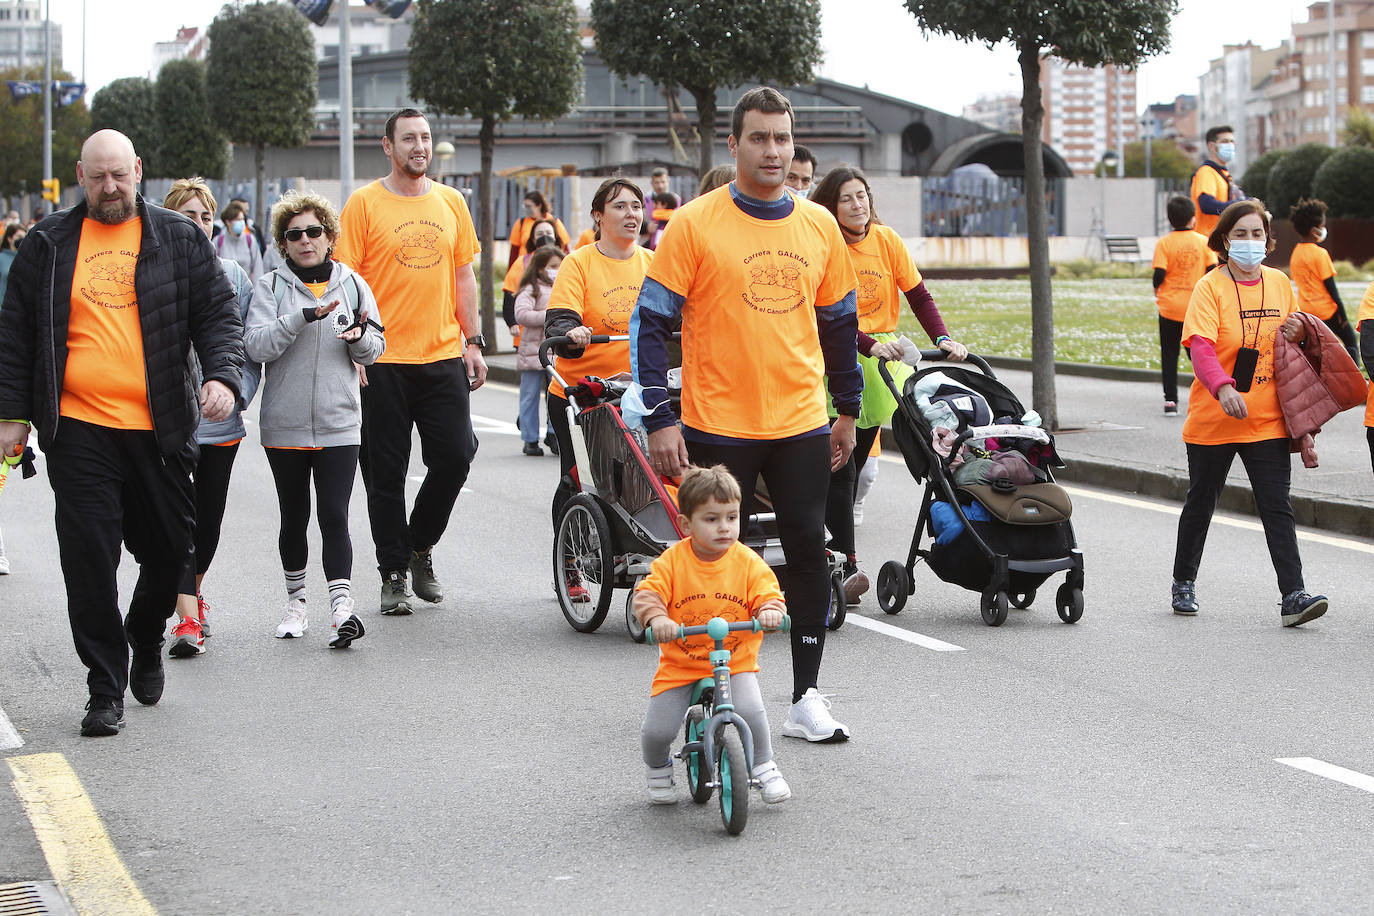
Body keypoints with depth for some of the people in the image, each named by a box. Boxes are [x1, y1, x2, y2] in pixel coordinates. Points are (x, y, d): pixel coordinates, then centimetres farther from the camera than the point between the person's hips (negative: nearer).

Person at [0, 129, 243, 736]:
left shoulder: (179, 240, 7)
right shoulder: (49, 246, 8)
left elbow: (219, 314, 6)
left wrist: (222, 375, -12)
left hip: (158, 429, 1)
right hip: (78, 430, -1)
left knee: (169, 549, 7)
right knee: (90, 560, -5)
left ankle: (146, 638, 37)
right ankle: (106, 690, 4)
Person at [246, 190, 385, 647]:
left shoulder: (352, 284, 7)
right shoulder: (271, 287, 1)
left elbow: (375, 350, 8)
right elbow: (255, 344, -11)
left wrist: (359, 337, -15)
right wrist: (303, 317, -22)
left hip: (339, 425, 0)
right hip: (284, 425, 0)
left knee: (334, 516, -9)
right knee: (294, 517, 11)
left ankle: (341, 605, -16)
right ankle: (296, 599, 27)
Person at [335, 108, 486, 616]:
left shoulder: (451, 202, 11)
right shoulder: (365, 203, -2)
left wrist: (473, 342, 10)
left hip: (443, 356, 3)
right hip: (384, 362, -3)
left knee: (455, 457, -1)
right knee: (386, 473, 2)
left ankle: (421, 545, 23)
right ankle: (394, 573, 14)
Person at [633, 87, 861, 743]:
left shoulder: (819, 226, 7)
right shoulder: (695, 224, -6)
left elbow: (838, 320, 18)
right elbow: (651, 322, -5)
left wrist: (848, 409, 17)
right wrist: (659, 419, -10)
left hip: (802, 425, 4)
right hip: (719, 427, -3)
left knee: (809, 553, 3)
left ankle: (805, 697, 13)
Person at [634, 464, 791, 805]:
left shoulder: (747, 562, -4)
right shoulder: (672, 561, -9)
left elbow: (768, 593, -7)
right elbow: (647, 594, -15)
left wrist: (770, 611, -30)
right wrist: (656, 618, -37)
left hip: (736, 661, 0)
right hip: (680, 663, 0)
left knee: (749, 709, -27)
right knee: (657, 731, -11)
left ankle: (764, 768, 0)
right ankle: (658, 770, 26)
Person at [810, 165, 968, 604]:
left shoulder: (886, 240, 3)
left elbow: (919, 297, 5)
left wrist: (943, 339, -10)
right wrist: (869, 345, -30)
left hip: (880, 360, 5)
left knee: (855, 465, 10)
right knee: (839, 468, -12)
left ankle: (833, 549, 20)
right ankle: (846, 564, -15)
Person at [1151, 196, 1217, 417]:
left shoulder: (1164, 243, -7)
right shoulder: (1204, 241, -2)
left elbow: (1159, 274, -12)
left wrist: (1157, 290, 9)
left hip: (1170, 307, -1)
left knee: (1169, 355, 7)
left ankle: (1170, 400, 1)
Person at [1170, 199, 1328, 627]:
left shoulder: (1279, 283, 7)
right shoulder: (1210, 287, -9)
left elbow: (1289, 336, 21)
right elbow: (1201, 347, -21)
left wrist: (1297, 333, -4)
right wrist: (1223, 388, -39)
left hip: (1267, 420, 3)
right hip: (1213, 419, -3)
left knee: (1277, 507, -5)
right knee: (1201, 503, 12)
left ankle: (1293, 596, -10)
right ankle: (1183, 583, 30)